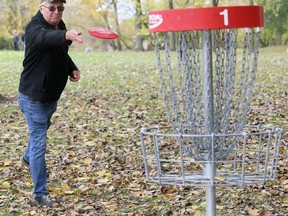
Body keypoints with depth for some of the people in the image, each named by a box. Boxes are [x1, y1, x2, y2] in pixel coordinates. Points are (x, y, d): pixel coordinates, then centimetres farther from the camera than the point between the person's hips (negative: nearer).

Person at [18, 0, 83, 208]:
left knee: (40, 131, 30)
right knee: (39, 142, -5)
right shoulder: (34, 28, -24)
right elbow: (45, 38, -49)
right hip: (34, 96, -8)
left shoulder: (60, 26, 2)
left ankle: (28, 158, 58)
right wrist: (66, 35, -71)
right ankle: (40, 192, 3)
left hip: (52, 94, 9)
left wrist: (72, 68, -2)